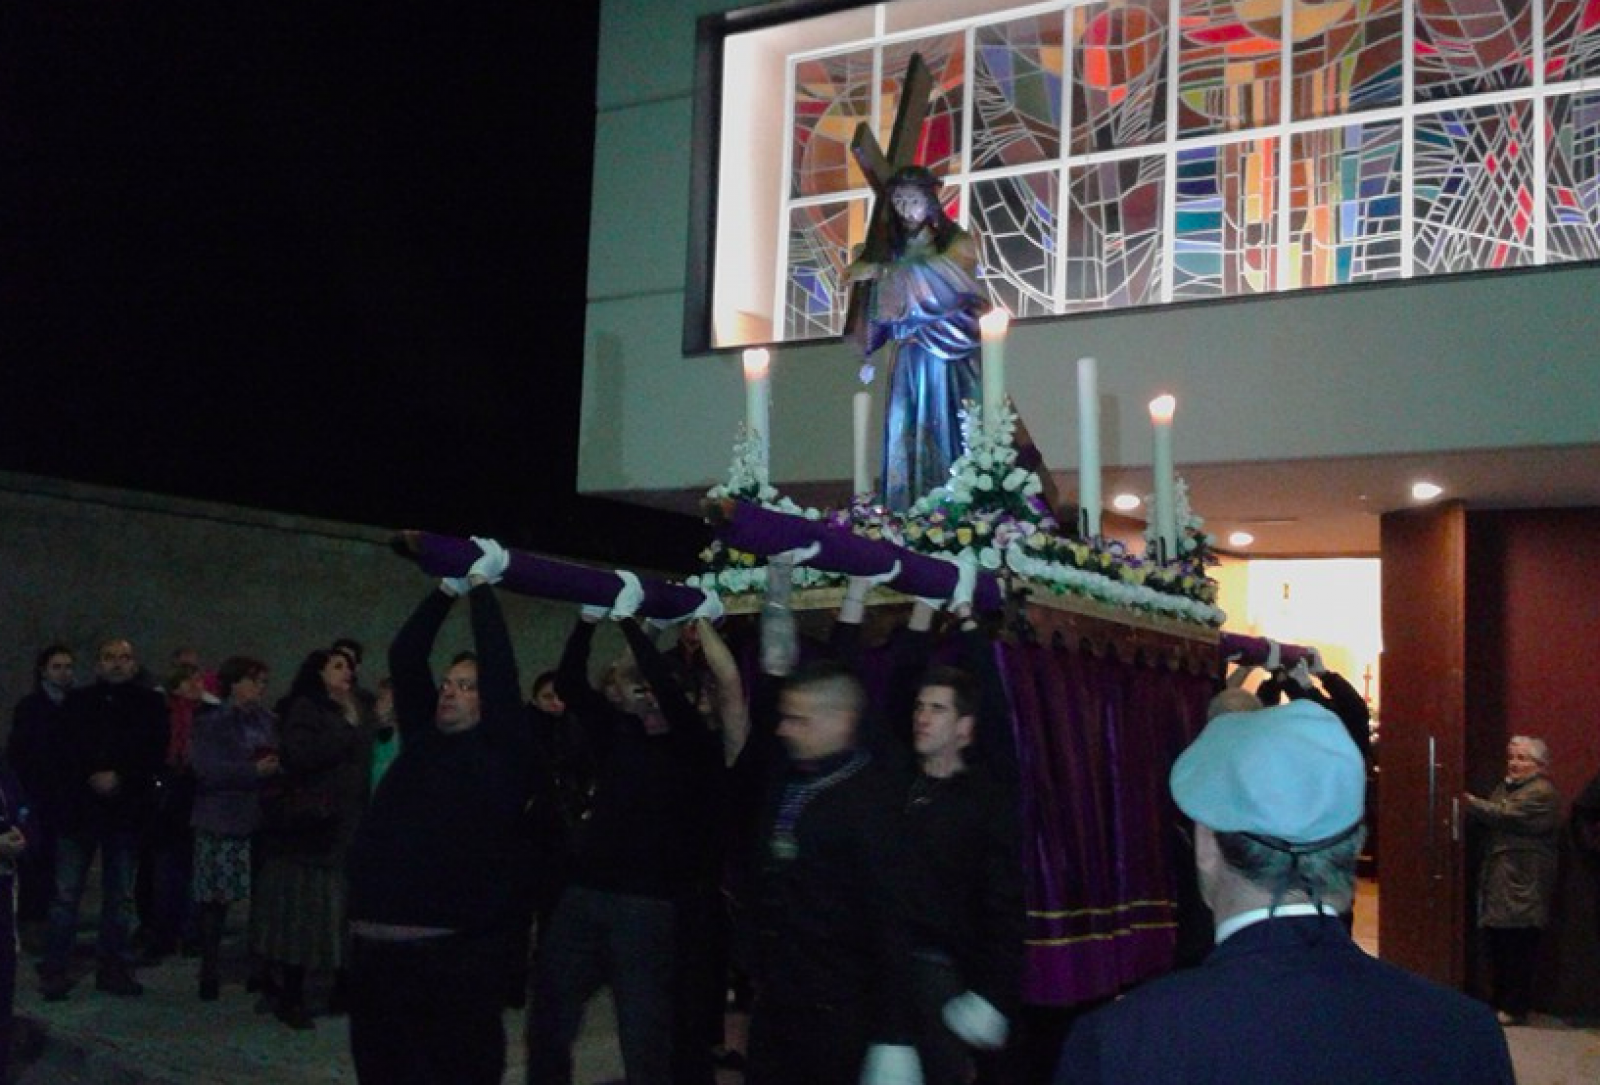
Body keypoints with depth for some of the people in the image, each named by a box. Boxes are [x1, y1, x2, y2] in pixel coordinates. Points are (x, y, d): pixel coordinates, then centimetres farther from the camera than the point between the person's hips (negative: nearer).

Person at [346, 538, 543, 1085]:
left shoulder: (503, 752, 1)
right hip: (376, 946, 6)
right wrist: (448, 591, 7)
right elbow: (404, 658, 12)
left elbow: (501, 670, -7)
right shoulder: (421, 738, 15)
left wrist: (482, 588, -2)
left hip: (454, 952, -6)